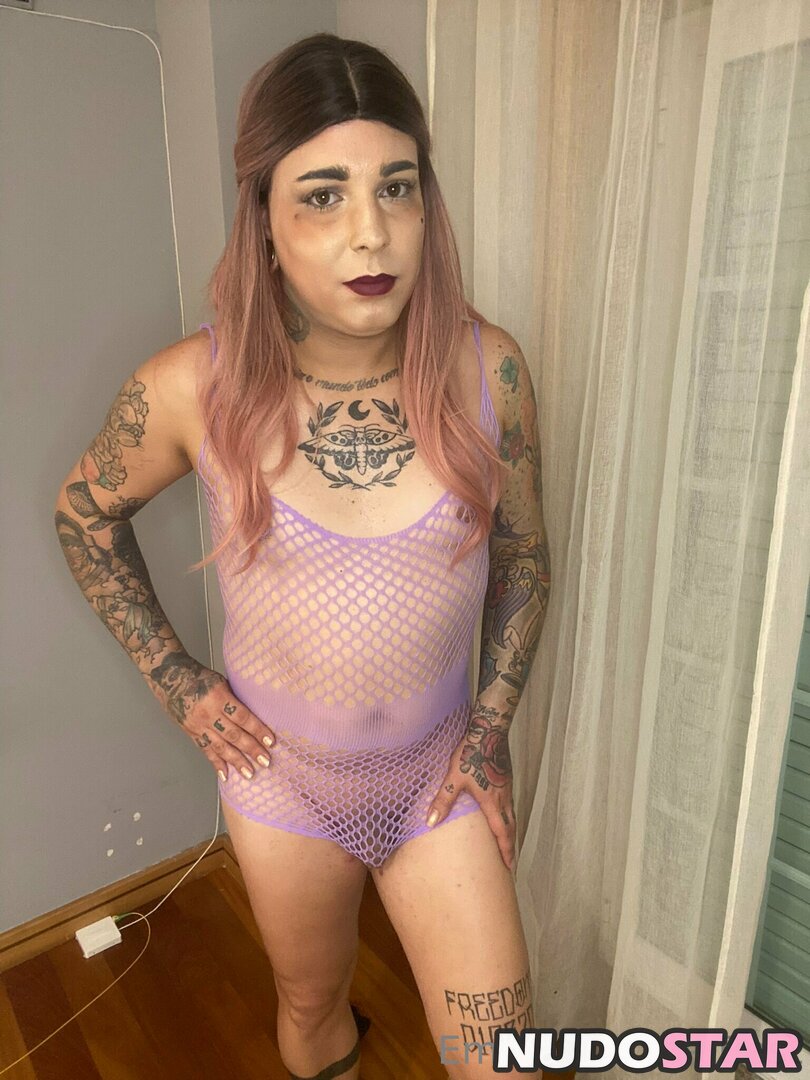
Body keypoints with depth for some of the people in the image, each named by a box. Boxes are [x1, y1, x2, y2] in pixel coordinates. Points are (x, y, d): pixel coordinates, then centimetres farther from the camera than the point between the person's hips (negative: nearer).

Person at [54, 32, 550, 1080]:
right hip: (283, 778, 0)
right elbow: (85, 511, 0)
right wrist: (176, 681, -3)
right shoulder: (192, 388, -19)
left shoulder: (485, 368, -16)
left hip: (439, 772, 1)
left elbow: (523, 556, -2)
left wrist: (492, 726, -4)